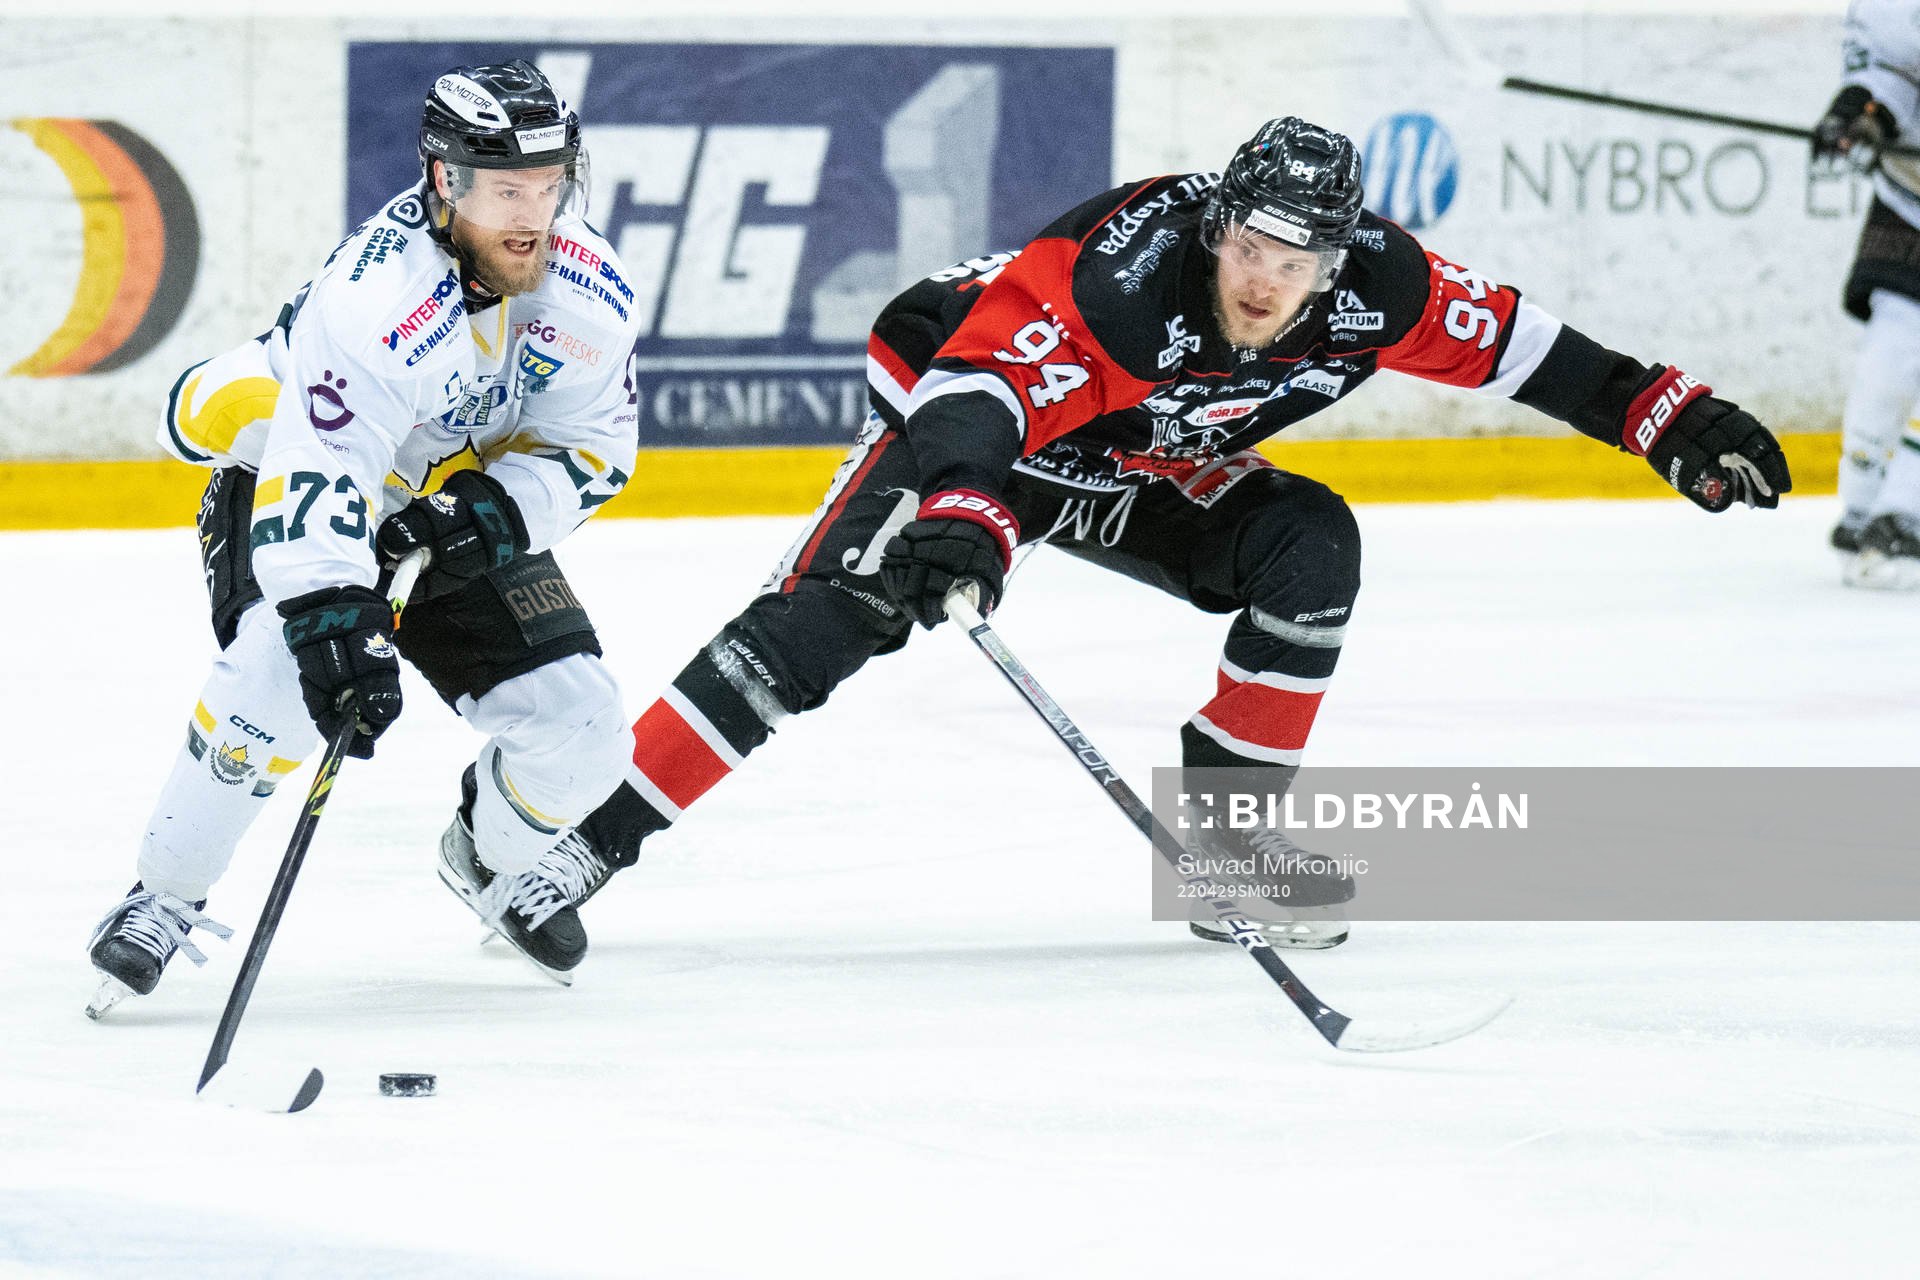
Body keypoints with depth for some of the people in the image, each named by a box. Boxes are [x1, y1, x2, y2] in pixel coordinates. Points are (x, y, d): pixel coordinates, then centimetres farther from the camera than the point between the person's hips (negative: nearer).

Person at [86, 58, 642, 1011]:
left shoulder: (589, 290, -17)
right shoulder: (378, 297, -36)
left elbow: (591, 446, -5)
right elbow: (316, 476, -43)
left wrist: (496, 510, -24)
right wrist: (334, 622, -54)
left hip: (461, 517, 5)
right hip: (283, 485, -5)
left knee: (580, 732, -7)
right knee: (277, 674, -33)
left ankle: (497, 856, 28)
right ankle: (165, 898, -13)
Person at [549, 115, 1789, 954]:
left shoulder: (1371, 287, -20)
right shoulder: (1127, 278, -38)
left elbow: (1512, 343, -6)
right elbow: (984, 385, -48)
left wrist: (1670, 414, -8)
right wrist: (964, 519, -67)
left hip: (1131, 465, 7)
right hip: (962, 408, -7)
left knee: (1306, 544, -14)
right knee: (827, 620, -26)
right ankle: (586, 838, -30)